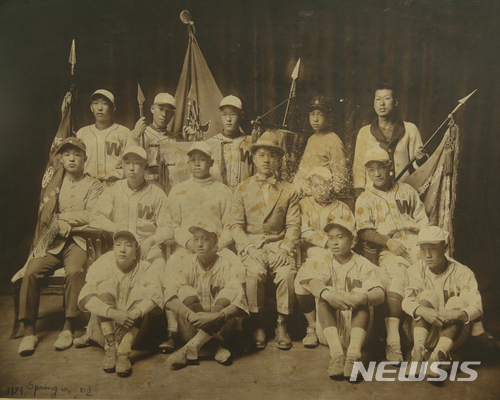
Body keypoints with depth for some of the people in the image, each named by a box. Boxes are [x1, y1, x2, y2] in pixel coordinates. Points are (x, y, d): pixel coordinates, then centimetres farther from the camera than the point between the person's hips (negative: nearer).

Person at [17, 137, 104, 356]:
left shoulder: (93, 185, 7)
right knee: (31, 271, -22)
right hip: (54, 241, 3)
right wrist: (59, 225, -6)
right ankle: (29, 331, -14)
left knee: (74, 271, -32)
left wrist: (61, 217, -2)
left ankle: (69, 328, -20)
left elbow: (91, 216, -7)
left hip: (79, 241, -3)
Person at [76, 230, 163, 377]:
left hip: (133, 329, 0)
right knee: (105, 286, -18)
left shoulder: (145, 269, -5)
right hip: (104, 326, 0)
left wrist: (134, 313, -41)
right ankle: (110, 347, -30)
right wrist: (112, 313, -35)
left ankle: (124, 351, -33)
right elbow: (84, 297, -20)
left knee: (141, 292, -22)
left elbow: (155, 295, -23)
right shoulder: (102, 265, -5)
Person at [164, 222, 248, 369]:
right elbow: (170, 299, -21)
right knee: (185, 293, -23)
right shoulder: (186, 264, -6)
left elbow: (240, 303, -23)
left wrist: (216, 316, -41)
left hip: (222, 326, -1)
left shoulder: (229, 265, -9)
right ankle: (218, 345, -22)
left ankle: (191, 347, -30)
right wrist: (191, 315, -40)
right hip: (193, 327, 1)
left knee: (228, 295, -27)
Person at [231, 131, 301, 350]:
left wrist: (284, 250, -12)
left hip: (279, 243, 1)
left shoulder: (288, 191, 11)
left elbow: (293, 226, 5)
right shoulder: (243, 189, 10)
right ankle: (258, 325, -11)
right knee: (255, 273, -31)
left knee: (288, 273, -29)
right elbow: (236, 225, 4)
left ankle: (282, 325, -8)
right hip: (250, 244, 0)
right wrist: (250, 248, -12)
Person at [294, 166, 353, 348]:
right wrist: (328, 240, -10)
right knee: (301, 280, -30)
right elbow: (305, 231, 1)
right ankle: (312, 326, -12)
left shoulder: (342, 208, 18)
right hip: (311, 255, 0)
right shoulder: (304, 205, 16)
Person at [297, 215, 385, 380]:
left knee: (362, 300, -25)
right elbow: (310, 280, -19)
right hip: (329, 324, 1)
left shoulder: (363, 265, 1)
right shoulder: (323, 261, 3)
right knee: (324, 299, -25)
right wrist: (328, 294, -40)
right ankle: (336, 354, -39)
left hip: (355, 323, 0)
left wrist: (362, 297, -38)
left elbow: (379, 293, -14)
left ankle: (353, 354, -40)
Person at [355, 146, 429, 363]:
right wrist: (389, 242, -12)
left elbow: (422, 218, 18)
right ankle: (393, 342, -34)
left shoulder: (407, 191, 22)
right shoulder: (365, 199, 14)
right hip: (389, 249, -3)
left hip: (416, 243, 3)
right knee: (396, 280, -31)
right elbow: (365, 231, 3)